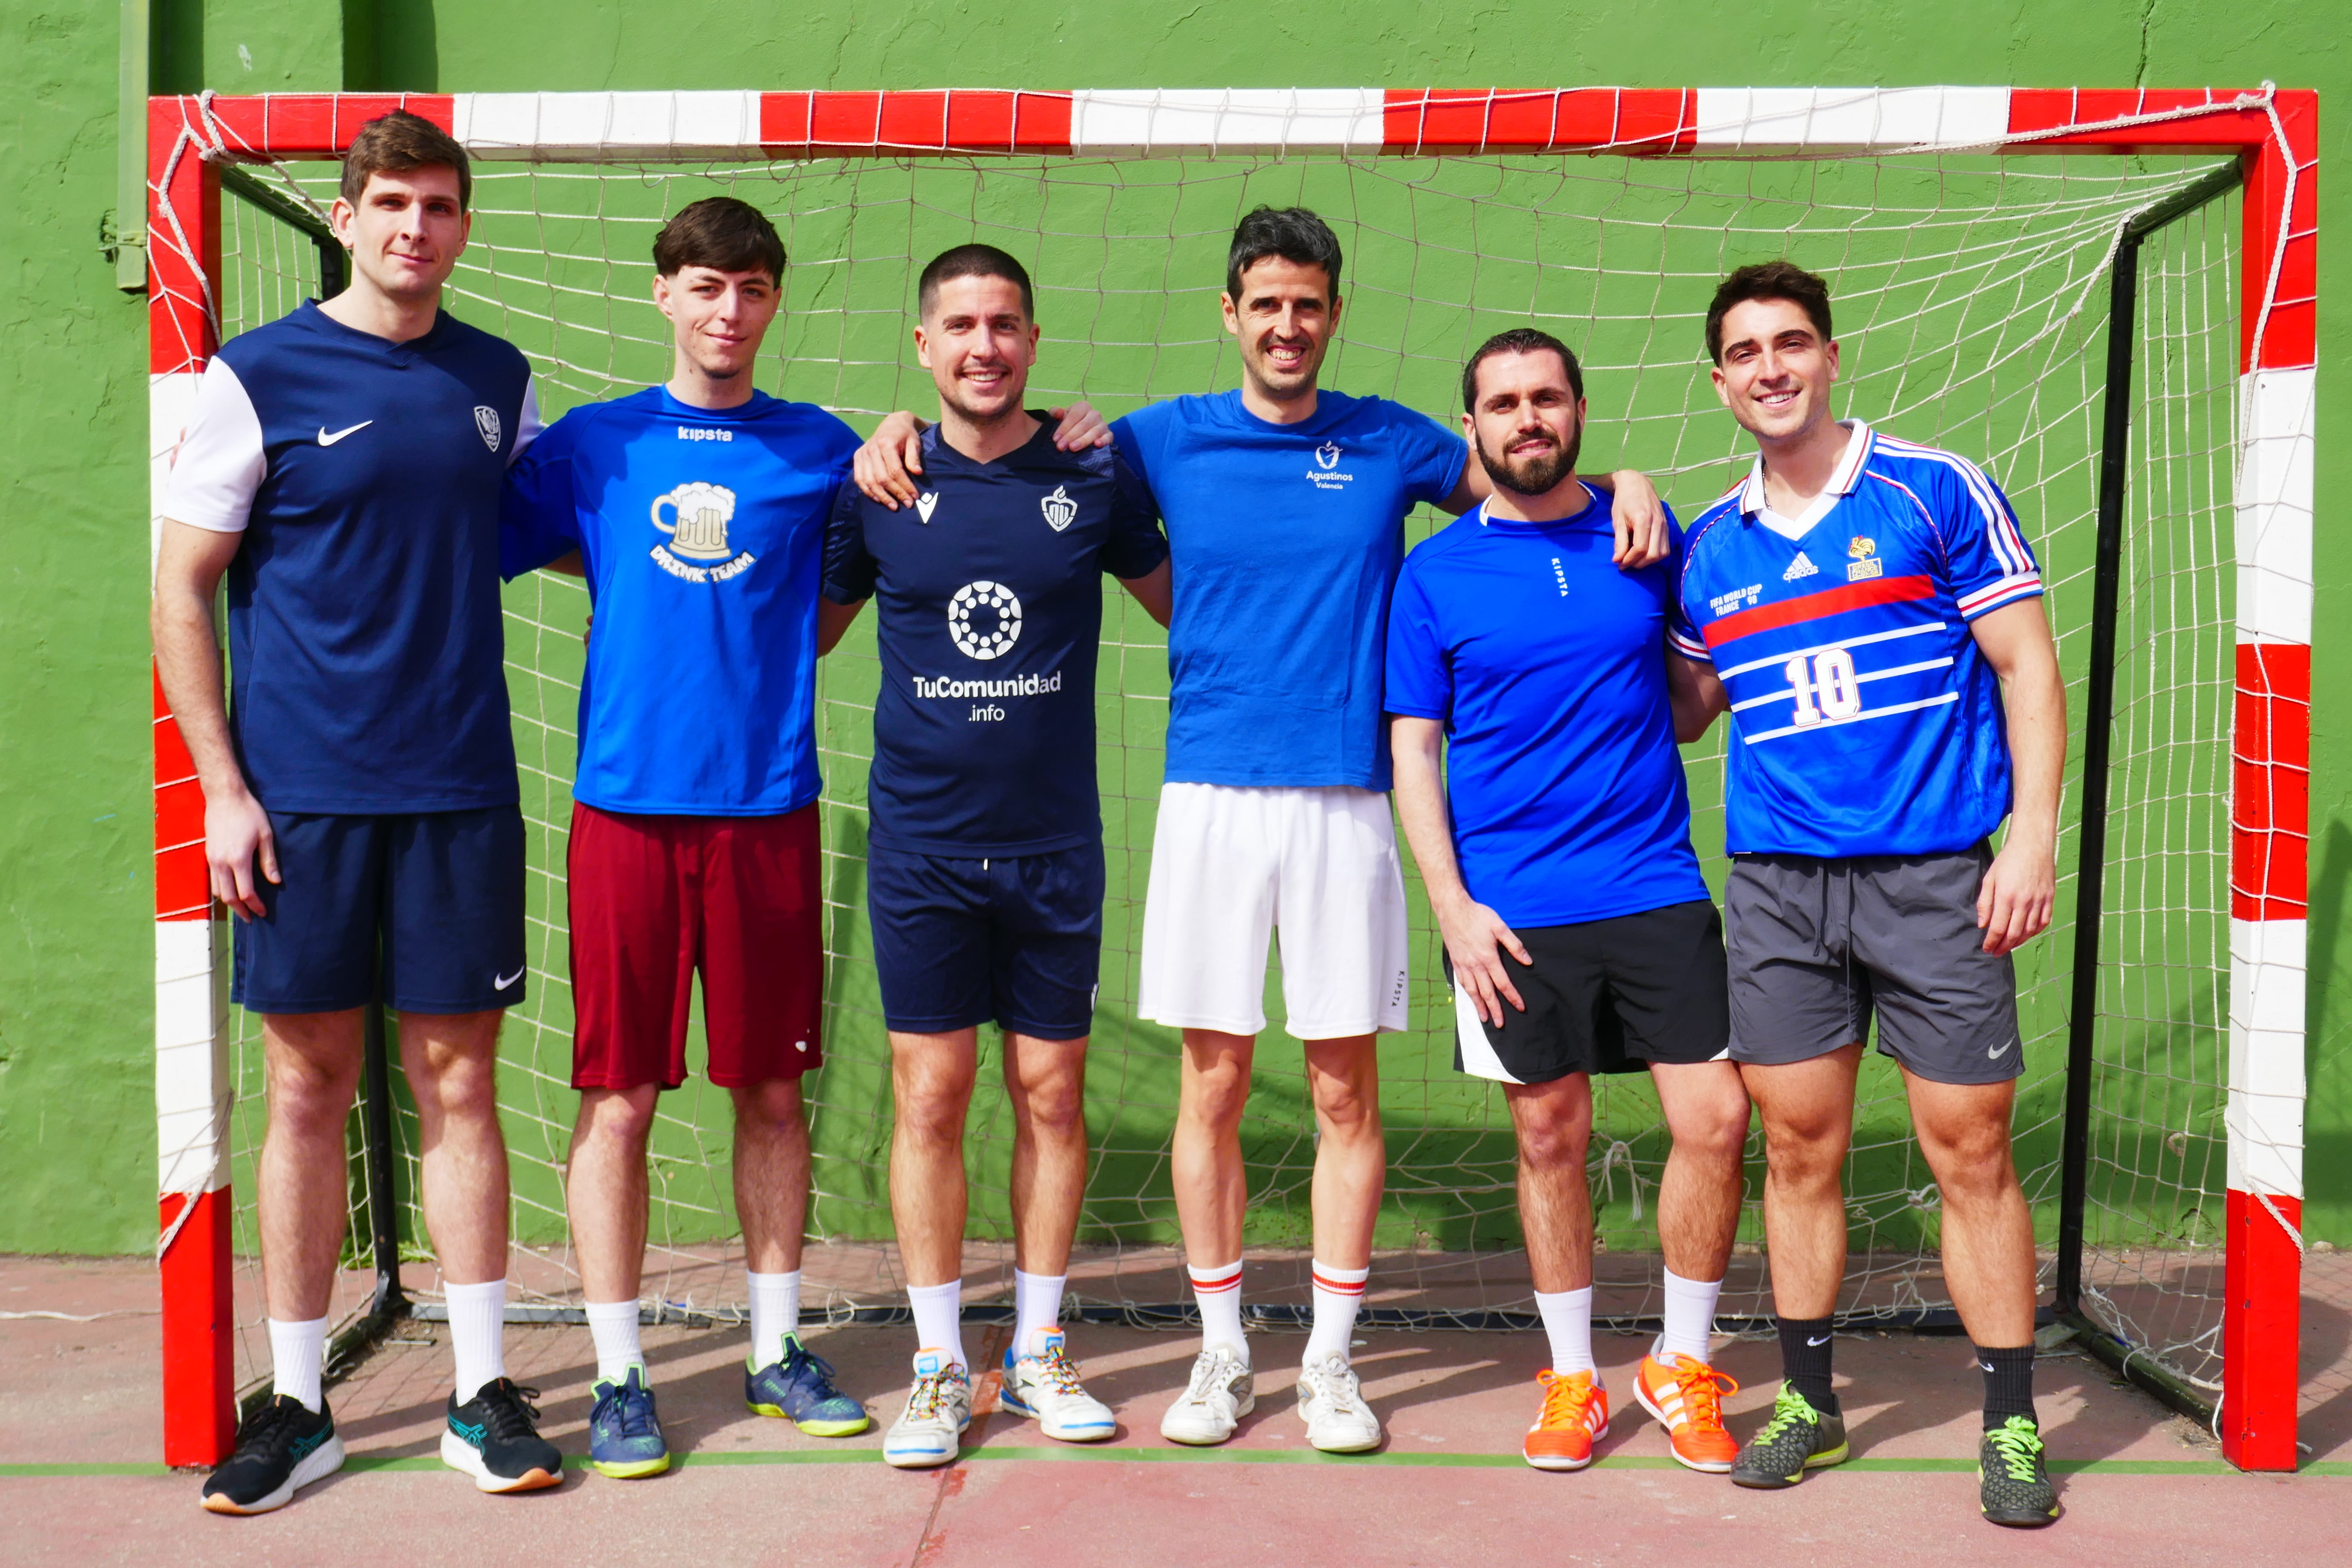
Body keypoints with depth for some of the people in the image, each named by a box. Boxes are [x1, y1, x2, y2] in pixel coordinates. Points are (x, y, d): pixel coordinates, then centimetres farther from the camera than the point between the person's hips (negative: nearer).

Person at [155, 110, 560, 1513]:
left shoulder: (500, 381, 9)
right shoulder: (258, 375, -1)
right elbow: (182, 589, 0)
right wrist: (222, 788, -6)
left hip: (460, 791, 2)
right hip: (301, 800, -2)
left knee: (459, 1083, 5)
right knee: (309, 1089, 5)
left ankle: (483, 1393, 15)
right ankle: (298, 1407, 18)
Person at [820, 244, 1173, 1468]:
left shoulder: (1093, 477, 1)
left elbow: (1182, 603, 15)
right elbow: (804, 628, 13)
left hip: (1056, 841, 1)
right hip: (920, 846, 0)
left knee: (1051, 1094, 7)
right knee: (931, 1097, 2)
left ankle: (1039, 1352, 23)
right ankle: (939, 1367, 16)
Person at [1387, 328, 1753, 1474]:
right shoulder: (1434, 575, 2)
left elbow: (1701, 679, 21)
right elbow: (1413, 749, 1)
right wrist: (1453, 906, -7)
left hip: (1658, 892, 2)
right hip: (1511, 908, -1)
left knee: (1714, 1119, -3)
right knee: (1551, 1137, 7)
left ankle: (1682, 1365, 19)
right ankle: (1573, 1378, 25)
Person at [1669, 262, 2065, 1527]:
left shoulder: (1935, 492, -1)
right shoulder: (1706, 548, 9)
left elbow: (2027, 666, -2)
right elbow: (1674, 709, 22)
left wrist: (2032, 834, -9)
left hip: (1936, 875, -3)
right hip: (1776, 884, 3)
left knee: (1971, 1153, 1)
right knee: (1798, 1152, 8)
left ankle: (2012, 1423, 15)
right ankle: (1807, 1401, 22)